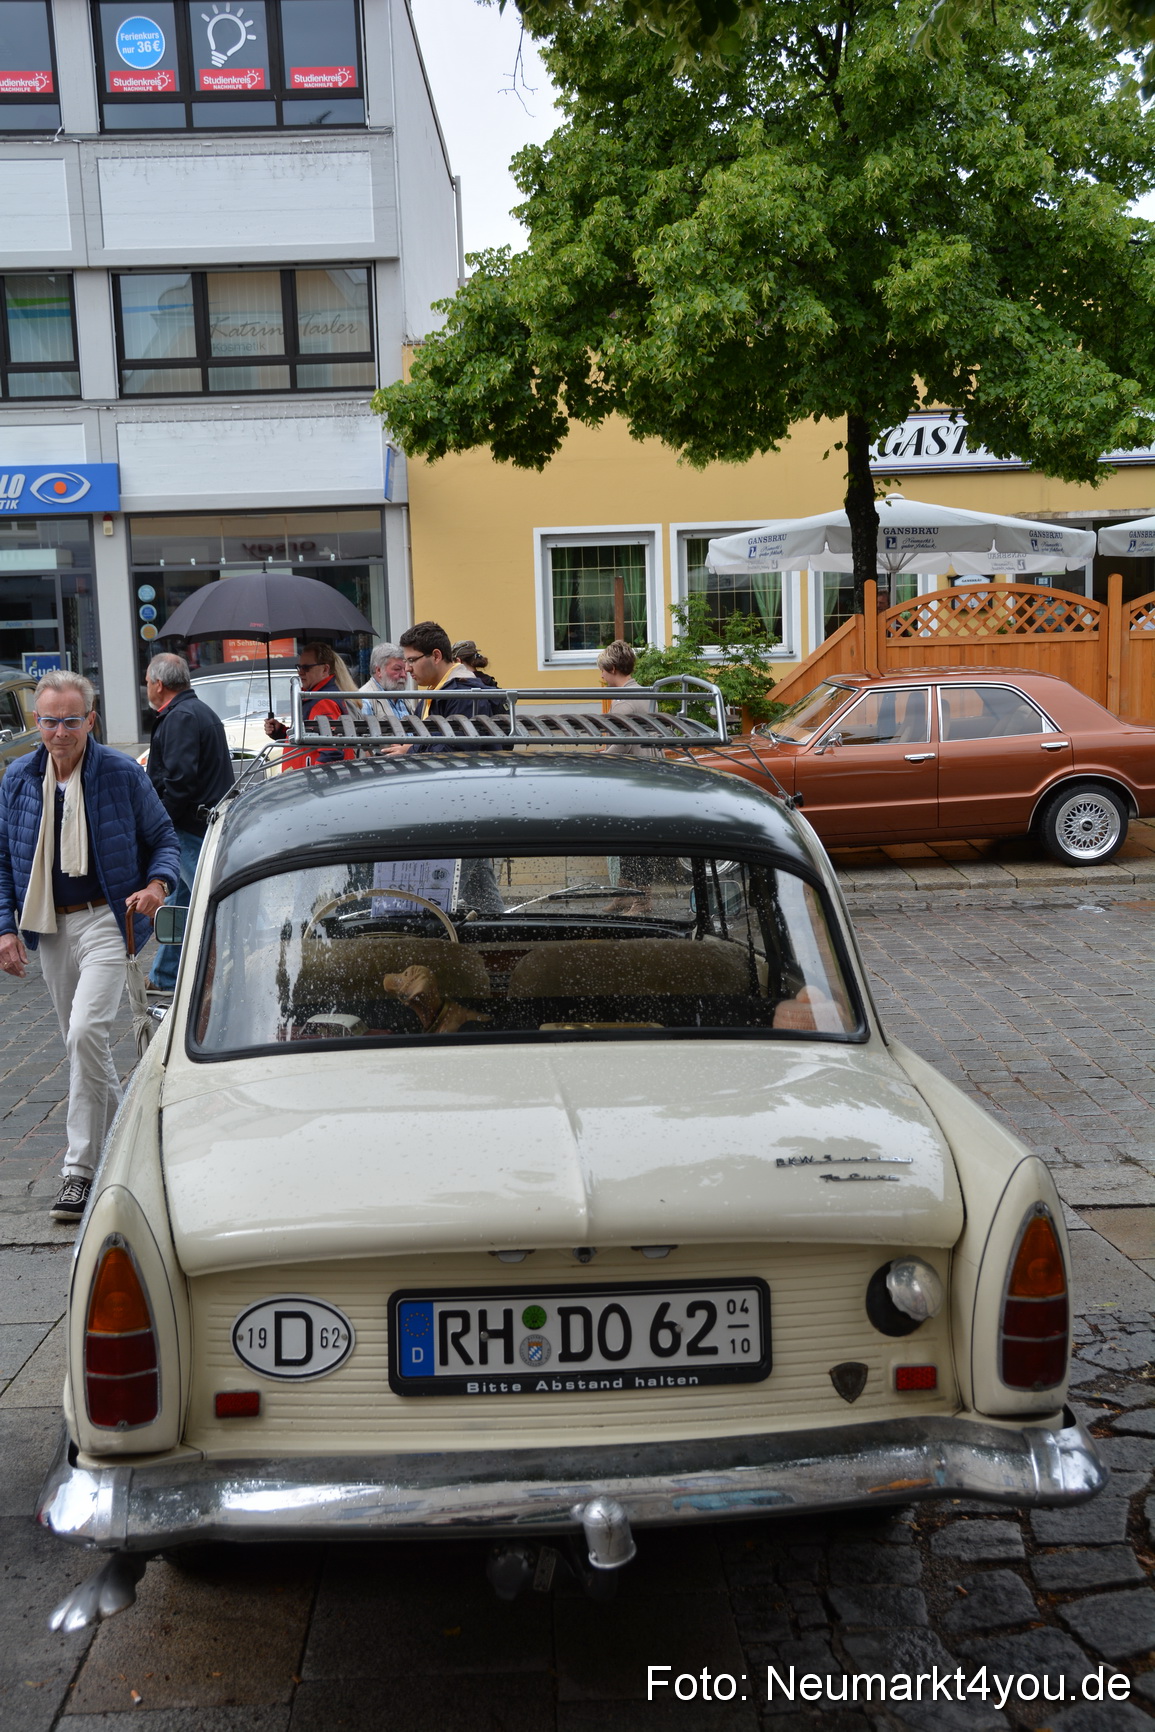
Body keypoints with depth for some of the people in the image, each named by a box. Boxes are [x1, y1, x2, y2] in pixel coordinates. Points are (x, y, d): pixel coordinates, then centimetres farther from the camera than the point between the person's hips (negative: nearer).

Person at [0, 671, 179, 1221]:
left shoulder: (123, 774, -6)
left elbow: (163, 837, 3)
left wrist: (158, 883, -18)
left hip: (107, 919, -5)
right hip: (48, 927, 5)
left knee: (86, 1033, -18)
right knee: (79, 1042, 13)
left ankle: (81, 1169, -11)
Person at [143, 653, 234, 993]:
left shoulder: (180, 717, -15)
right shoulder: (200, 711, 18)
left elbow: (179, 780, -24)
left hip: (189, 827, -11)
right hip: (205, 823, 11)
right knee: (180, 902, 18)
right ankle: (164, 978, 28)